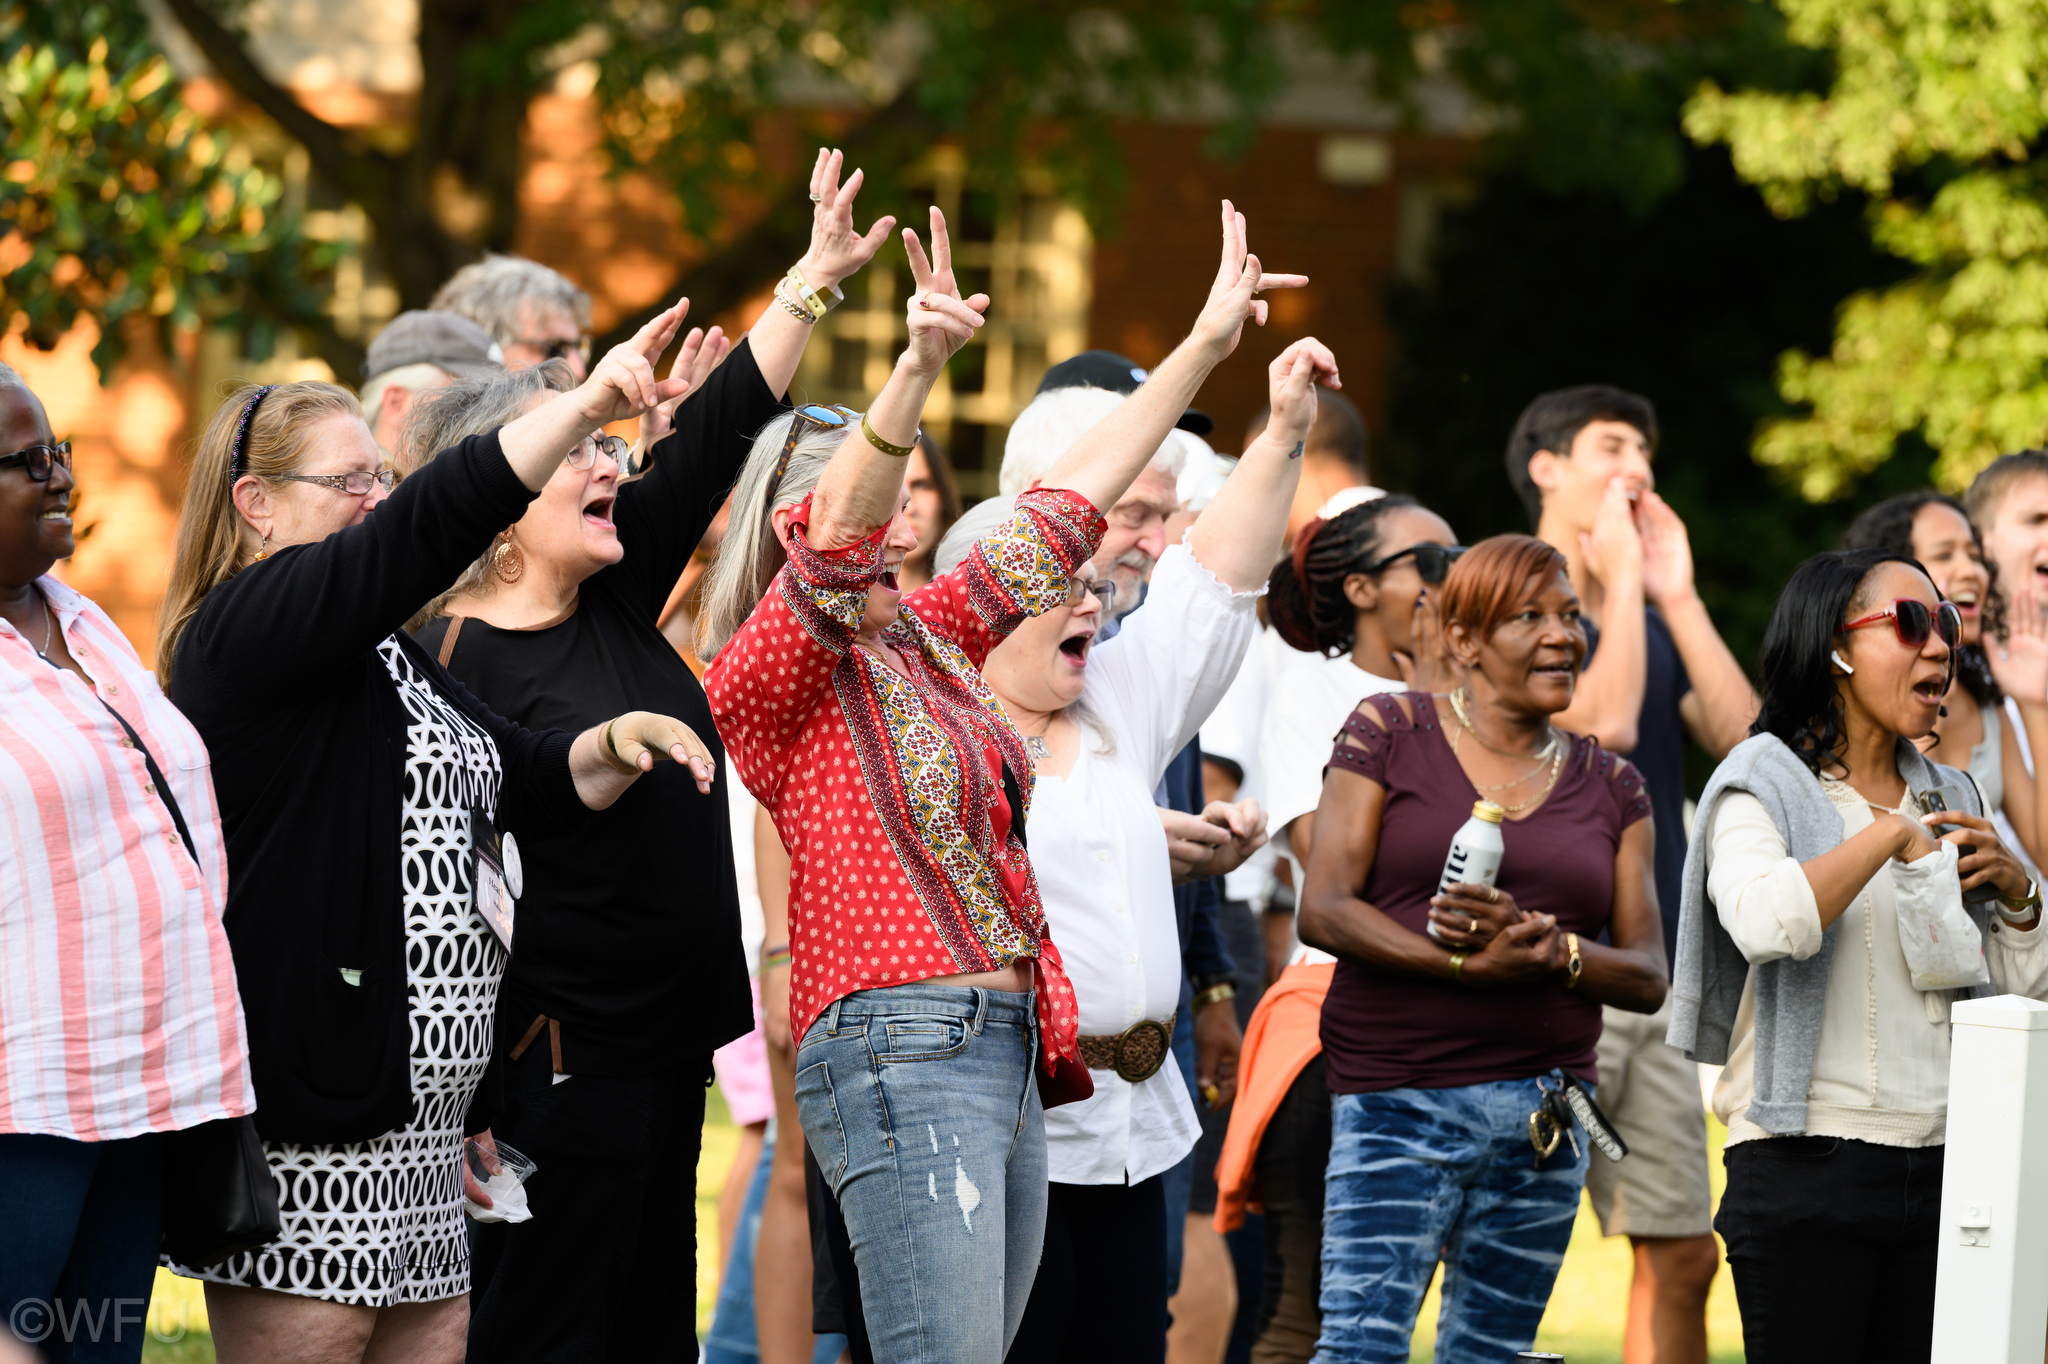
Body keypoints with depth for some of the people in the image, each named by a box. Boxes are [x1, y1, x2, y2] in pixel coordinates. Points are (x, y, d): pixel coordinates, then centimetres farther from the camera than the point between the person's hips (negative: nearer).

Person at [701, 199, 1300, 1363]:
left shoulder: (928, 639, 18)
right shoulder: (765, 676, -6)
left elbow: (1066, 507, 25)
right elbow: (836, 542, -24)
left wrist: (1206, 345, 27)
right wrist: (920, 370, -40)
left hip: (1006, 1045, 9)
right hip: (899, 1050, -9)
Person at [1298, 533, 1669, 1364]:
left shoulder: (1610, 787, 13)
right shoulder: (1390, 732, 3)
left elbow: (1648, 976, 8)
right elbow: (1323, 910, -5)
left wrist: (1548, 948, -13)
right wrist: (1465, 964, -18)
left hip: (1543, 1116, 4)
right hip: (1397, 1100, -4)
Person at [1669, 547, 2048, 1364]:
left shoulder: (1947, 799, 18)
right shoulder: (1766, 783, -1)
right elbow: (1765, 923, -24)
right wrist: (1892, 836, -14)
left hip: (1940, 1165, 6)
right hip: (1808, 1169, -6)